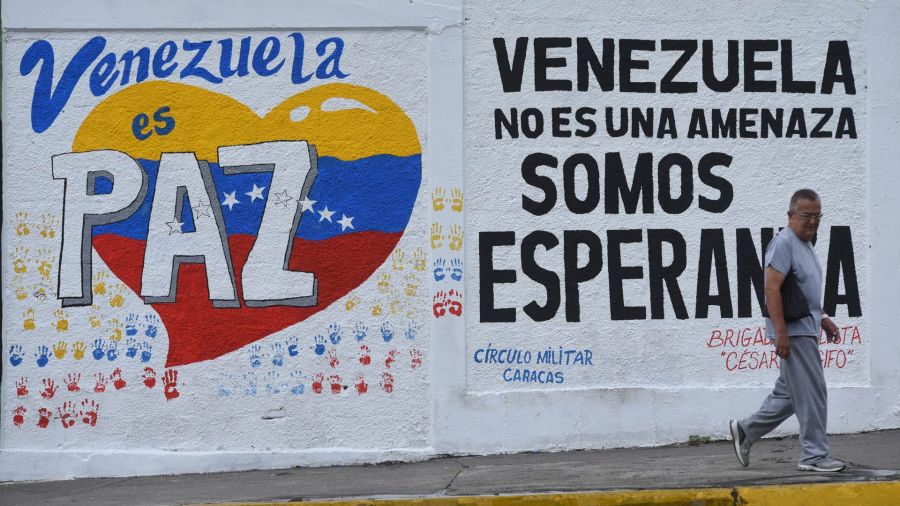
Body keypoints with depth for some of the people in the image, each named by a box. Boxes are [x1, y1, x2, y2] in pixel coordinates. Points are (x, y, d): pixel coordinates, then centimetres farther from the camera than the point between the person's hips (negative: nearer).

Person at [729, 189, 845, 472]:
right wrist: (781, 332, -24)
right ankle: (814, 456, 0)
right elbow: (772, 289, -21)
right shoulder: (783, 243, -14)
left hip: (805, 329, 10)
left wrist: (822, 319, 23)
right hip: (793, 331, -10)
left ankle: (745, 431, 22)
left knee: (790, 394, 14)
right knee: (812, 393, -6)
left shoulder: (805, 244, 18)